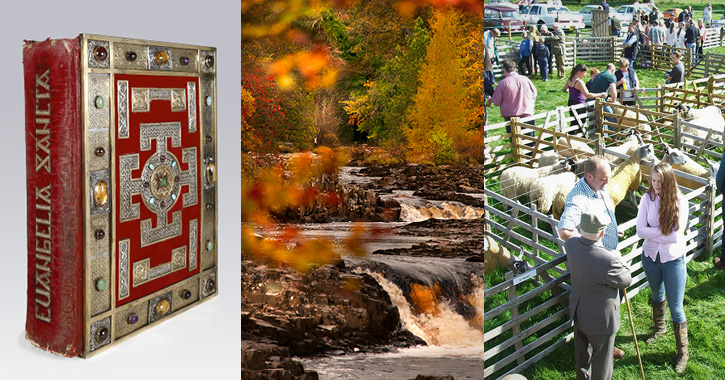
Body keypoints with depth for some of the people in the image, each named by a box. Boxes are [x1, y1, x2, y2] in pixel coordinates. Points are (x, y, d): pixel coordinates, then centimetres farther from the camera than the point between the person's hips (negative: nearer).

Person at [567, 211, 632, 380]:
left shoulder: (570, 244, -18)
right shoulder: (608, 260, -37)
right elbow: (626, 281, -18)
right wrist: (618, 258, -1)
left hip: (578, 311, 7)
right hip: (600, 318, -7)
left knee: (582, 350, 30)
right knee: (602, 356, 18)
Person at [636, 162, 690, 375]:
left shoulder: (680, 202, -18)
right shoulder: (647, 198, -10)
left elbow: (676, 236, -23)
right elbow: (640, 230, -15)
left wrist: (652, 233, -16)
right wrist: (664, 231, -21)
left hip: (673, 259, -3)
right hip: (650, 256, 3)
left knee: (675, 306, 2)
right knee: (657, 295, 27)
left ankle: (682, 351, 18)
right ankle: (659, 328, 52)